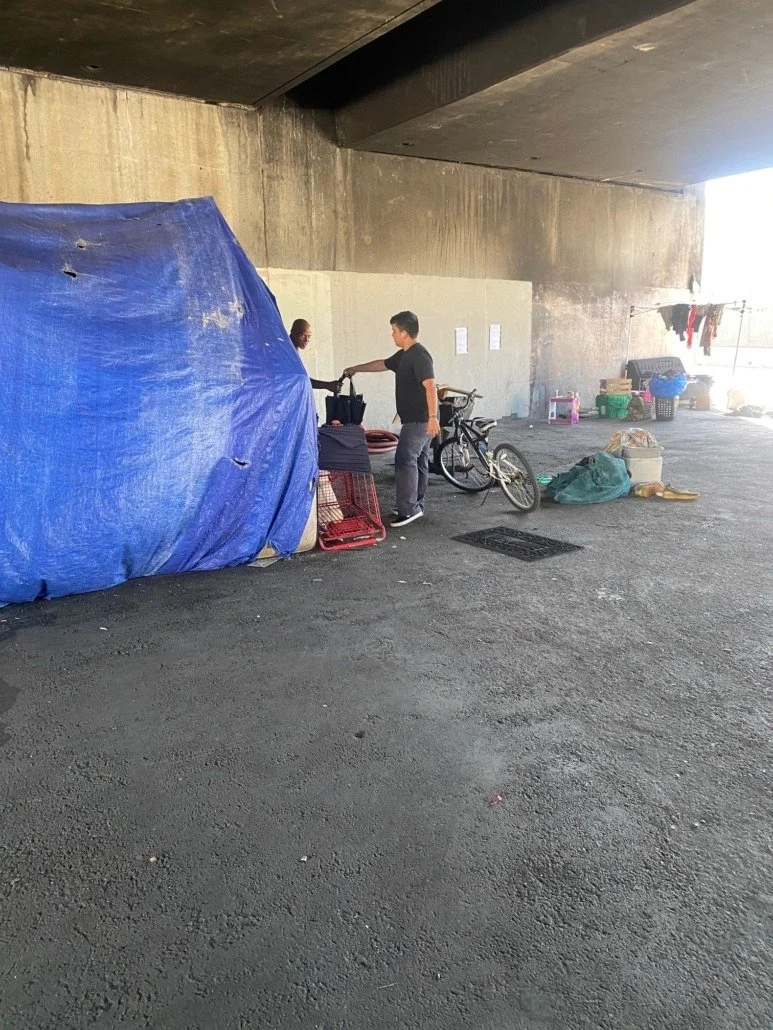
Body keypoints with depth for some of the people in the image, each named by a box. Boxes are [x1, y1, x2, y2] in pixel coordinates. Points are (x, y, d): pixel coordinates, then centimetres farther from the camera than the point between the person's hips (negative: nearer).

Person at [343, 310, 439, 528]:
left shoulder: (419, 355, -17)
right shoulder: (404, 355, 15)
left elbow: (430, 385, -26)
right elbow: (383, 364, 30)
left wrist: (433, 417, -32)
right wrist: (355, 369, 37)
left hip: (418, 420, -10)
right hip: (418, 419, 10)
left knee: (405, 460, -12)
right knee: (419, 460, 13)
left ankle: (408, 509, -11)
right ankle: (416, 506, 20)